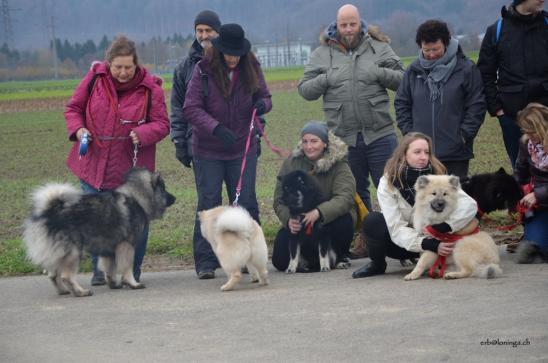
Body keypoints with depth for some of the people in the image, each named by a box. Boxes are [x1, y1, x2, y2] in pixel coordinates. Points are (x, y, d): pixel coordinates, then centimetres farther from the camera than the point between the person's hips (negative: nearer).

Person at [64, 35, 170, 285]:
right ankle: (100, 270, 23)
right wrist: (78, 129, -11)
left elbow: (161, 124, -5)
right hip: (93, 164, 2)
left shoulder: (149, 87, -8)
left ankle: (132, 272, 17)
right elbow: (73, 108, 8)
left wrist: (142, 133, -25)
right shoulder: (94, 79, -2)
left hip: (130, 168, -2)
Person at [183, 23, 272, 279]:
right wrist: (216, 128, -28)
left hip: (243, 150, 3)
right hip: (208, 151, -3)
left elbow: (264, 96, 11)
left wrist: (263, 104, -14)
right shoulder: (203, 70, -12)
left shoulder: (251, 68, -2)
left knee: (246, 203, 4)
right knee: (208, 204, -1)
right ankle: (206, 262, 3)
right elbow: (191, 108, -14)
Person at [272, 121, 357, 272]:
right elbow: (279, 200, -5)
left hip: (330, 219, -2)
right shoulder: (291, 163, -2)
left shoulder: (339, 165, -12)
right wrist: (288, 220, -27)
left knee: (343, 222, -37)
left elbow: (345, 198, -28)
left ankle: (341, 256, -3)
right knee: (281, 261, -18)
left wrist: (319, 212, -46)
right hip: (298, 222, 2)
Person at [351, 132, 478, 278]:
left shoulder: (437, 177, -14)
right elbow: (396, 228, -25)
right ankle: (377, 265, -2)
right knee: (372, 221, -30)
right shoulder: (388, 183, -17)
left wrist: (443, 228, -37)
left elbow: (470, 205, -25)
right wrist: (431, 245, -37)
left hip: (433, 239, 1)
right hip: (403, 243, -1)